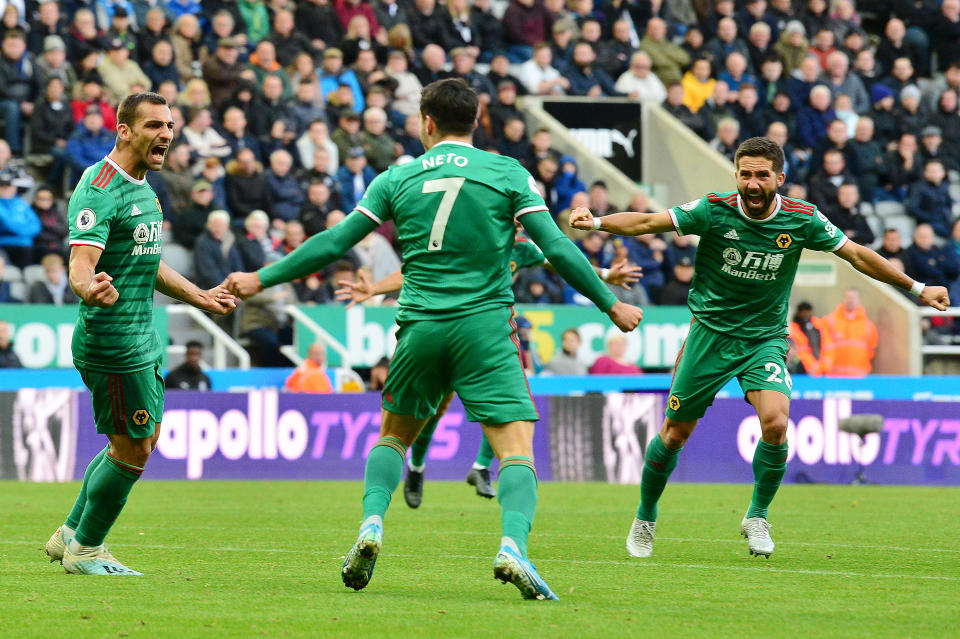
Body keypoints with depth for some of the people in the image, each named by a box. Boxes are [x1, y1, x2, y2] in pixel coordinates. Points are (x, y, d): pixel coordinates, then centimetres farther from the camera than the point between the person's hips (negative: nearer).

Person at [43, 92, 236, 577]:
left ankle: (72, 535, 27)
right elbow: (80, 265, -29)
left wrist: (199, 297, 35)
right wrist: (91, 289, -51)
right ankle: (85, 550, 12)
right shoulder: (99, 190, -18)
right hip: (113, 341, -10)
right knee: (131, 449, -4)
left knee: (143, 440, 17)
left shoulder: (142, 187, 14)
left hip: (142, 337, 10)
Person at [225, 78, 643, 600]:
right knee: (516, 447, -6)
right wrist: (611, 305, 7)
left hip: (420, 326, 2)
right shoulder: (508, 174, 2)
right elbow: (557, 249, -2)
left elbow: (334, 242, 6)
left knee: (393, 433, 24)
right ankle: (513, 546, -30)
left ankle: (371, 525, 4)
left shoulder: (398, 179, 6)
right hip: (484, 327, -2)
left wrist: (261, 280, 15)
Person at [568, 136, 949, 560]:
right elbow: (646, 223, -15)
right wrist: (595, 222, -30)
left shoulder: (802, 219, -9)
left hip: (765, 338, 1)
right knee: (675, 433, 2)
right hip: (710, 331, -1)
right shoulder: (714, 210, -14)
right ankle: (644, 520, 26)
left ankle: (757, 517, 0)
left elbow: (857, 255, 2)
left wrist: (917, 288, 4)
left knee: (775, 423, -23)